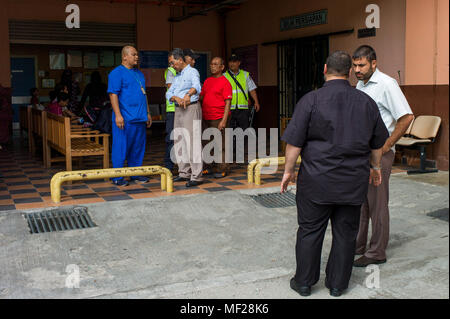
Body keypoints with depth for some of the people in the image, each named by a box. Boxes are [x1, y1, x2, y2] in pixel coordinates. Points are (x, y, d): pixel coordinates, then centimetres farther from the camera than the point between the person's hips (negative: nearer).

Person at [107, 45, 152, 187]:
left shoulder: (139, 73, 20)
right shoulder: (116, 73, -4)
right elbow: (113, 94, -12)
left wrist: (148, 113, 21)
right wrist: (118, 115, -19)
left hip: (140, 118, 7)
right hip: (124, 119, -7)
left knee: (138, 148, 10)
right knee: (121, 148, -4)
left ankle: (135, 174, 19)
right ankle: (117, 177, 3)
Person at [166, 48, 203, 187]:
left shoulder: (192, 72, -7)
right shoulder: (177, 76, 19)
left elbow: (197, 87, -29)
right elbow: (169, 93, 9)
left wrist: (188, 95, -50)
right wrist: (177, 98, -15)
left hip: (191, 108, -9)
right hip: (178, 110, 9)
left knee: (192, 142, -11)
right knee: (179, 142, 11)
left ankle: (196, 176, -11)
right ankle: (184, 173, 20)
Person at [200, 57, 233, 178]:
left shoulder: (225, 82, -5)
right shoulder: (207, 81, 16)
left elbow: (228, 102, -11)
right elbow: (201, 97, 22)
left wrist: (224, 120, -17)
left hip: (219, 118, -7)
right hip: (206, 117, 7)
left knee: (220, 144, -3)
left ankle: (222, 169, 5)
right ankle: (214, 167, 23)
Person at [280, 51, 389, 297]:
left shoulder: (311, 100, -10)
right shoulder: (366, 102, 4)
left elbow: (294, 142, -11)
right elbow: (377, 144, 14)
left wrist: (288, 170, 1)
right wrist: (374, 167, 29)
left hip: (317, 178, -3)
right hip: (354, 181, 3)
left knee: (310, 230, 9)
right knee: (345, 233, 13)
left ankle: (304, 282, 20)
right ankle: (338, 284, 23)